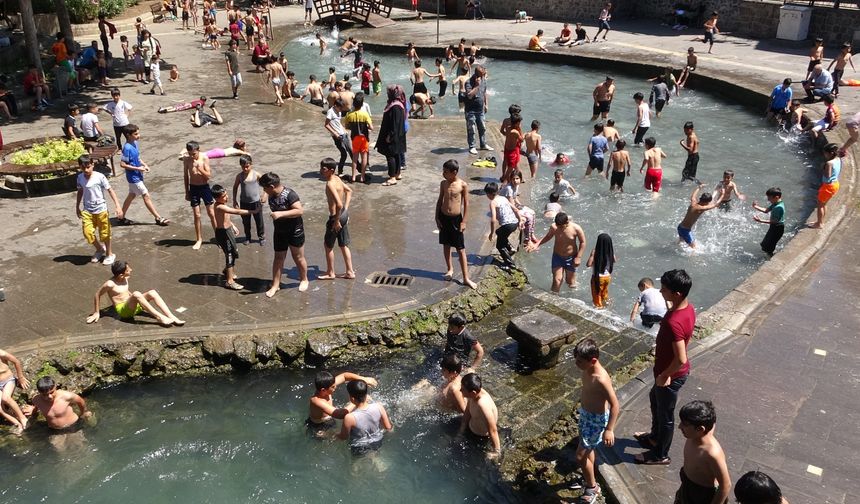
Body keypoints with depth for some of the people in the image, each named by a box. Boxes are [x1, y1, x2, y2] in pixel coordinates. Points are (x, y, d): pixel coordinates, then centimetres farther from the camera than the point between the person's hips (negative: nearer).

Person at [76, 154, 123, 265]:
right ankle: (99, 249, 21)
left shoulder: (100, 177, -14)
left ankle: (109, 254, 27)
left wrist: (118, 206, -18)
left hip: (101, 209, -3)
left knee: (105, 233, 6)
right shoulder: (80, 177, -1)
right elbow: (80, 192, 15)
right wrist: (77, 207, 21)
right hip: (87, 210, 3)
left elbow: (110, 190, -12)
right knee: (87, 232, -6)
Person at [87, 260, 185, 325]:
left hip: (133, 306, 7)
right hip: (123, 310, -7)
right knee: (136, 294, -35)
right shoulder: (110, 284, -16)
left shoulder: (125, 278, 5)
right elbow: (97, 295, -6)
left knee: (152, 293, -16)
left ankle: (172, 317, -29)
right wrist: (97, 313, 0)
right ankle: (160, 317, -40)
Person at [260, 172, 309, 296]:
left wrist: (281, 214, -37)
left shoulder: (289, 194, -24)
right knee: (278, 258, 10)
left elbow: (300, 211, -33)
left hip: (295, 231, -6)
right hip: (279, 232, 6)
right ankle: (275, 285, 17)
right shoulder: (271, 196, -1)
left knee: (298, 257, 10)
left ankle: (304, 279, 31)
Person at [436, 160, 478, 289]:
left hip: (456, 219, -4)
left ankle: (466, 278, 3)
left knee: (461, 249, -1)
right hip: (444, 217, 4)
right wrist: (437, 217, 5)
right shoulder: (443, 183, 0)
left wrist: (464, 222, -9)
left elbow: (466, 204, -8)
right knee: (446, 245, 17)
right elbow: (440, 200, 9)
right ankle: (450, 269, 37)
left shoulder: (463, 185, -13)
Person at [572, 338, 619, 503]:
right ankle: (588, 479, 47)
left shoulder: (601, 379, -35)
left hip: (596, 419, -8)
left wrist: (609, 429, -23)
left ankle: (592, 487, 25)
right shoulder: (587, 369, -10)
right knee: (587, 449, 25)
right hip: (586, 414, 8)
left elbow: (615, 405, -27)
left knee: (580, 455, 2)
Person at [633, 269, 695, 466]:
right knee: (655, 399, 31)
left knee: (665, 415, 13)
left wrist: (664, 376, -17)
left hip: (671, 375, -9)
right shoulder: (688, 307, -8)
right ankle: (655, 437, 53)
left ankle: (660, 455, 36)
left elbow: (681, 359, -34)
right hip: (674, 370, 9)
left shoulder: (673, 322, -37)